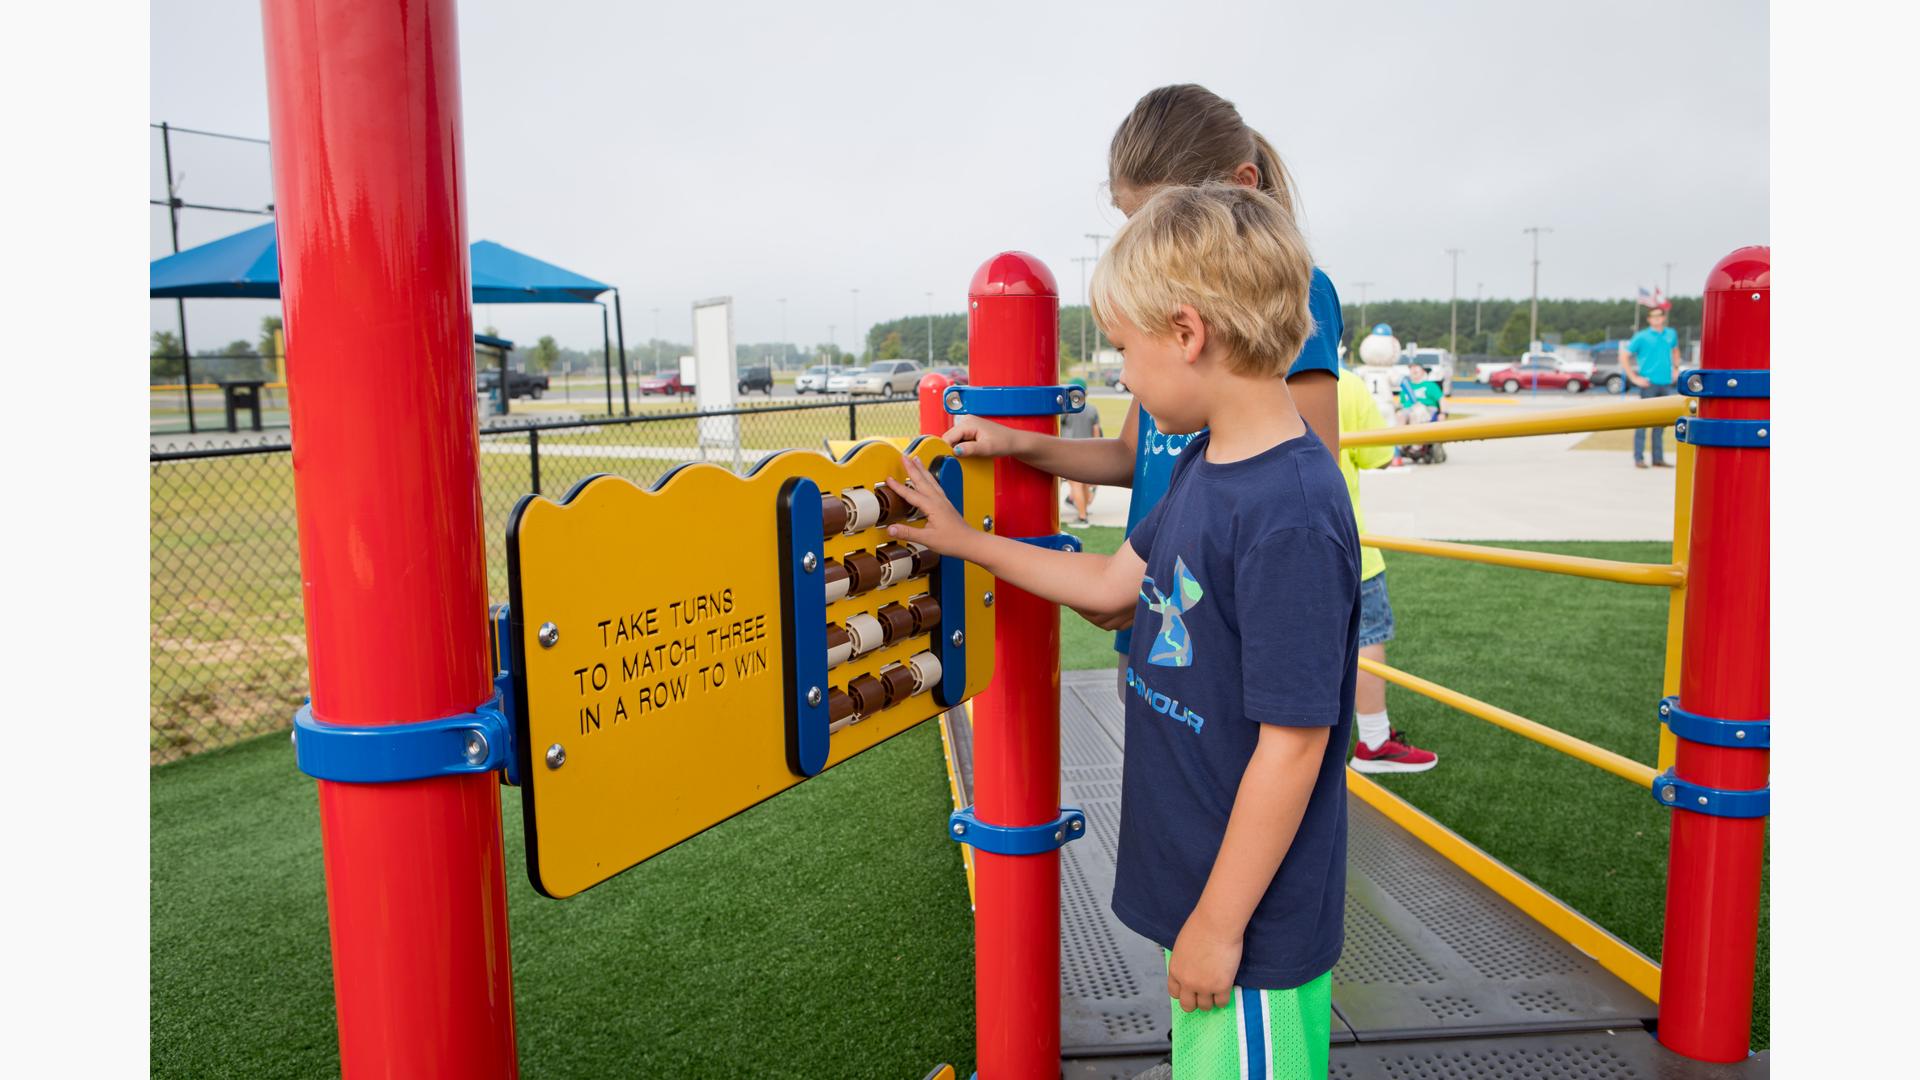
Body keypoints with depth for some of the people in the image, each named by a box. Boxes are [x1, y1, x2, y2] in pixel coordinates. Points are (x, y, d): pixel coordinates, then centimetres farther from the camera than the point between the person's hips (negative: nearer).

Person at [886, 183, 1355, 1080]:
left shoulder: (1291, 516, -27)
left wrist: (1220, 922, -17)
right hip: (1194, 872, 9)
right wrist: (964, 541, 18)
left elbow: (1293, 742, -25)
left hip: (1253, 911, -9)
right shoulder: (1206, 463, 2)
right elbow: (1114, 583, 15)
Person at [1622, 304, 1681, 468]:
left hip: (1666, 383, 5)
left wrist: (1676, 368, 17)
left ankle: (1658, 458, 14)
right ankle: (1639, 458, -1)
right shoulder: (1641, 337, -4)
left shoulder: (1671, 334, 11)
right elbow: (1624, 357, -5)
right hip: (1649, 383, -5)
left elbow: (1675, 350, 30)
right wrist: (1634, 378, -9)